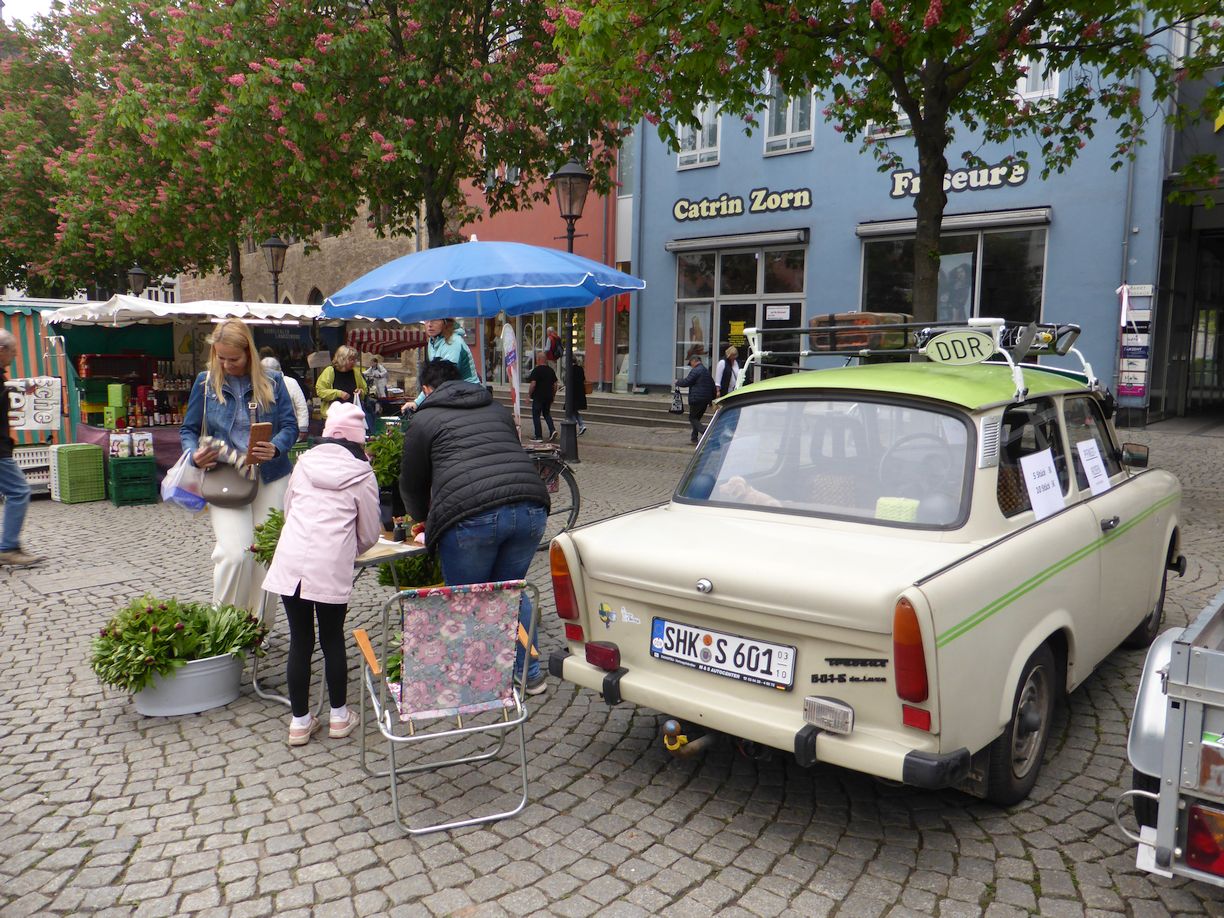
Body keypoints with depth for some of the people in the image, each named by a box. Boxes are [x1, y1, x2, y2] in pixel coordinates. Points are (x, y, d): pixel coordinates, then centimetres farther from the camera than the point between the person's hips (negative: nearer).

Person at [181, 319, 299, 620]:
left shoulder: (272, 381, 5)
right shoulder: (205, 382, 6)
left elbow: (290, 426, 2)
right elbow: (188, 430, 11)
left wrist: (276, 448, -20)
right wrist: (195, 454, -11)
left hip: (271, 478, 1)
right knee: (235, 553, -17)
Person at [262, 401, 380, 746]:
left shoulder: (304, 463, 13)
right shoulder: (362, 475, 4)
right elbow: (370, 532, 9)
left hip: (289, 561, 3)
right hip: (331, 567, -2)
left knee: (300, 641, 12)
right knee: (333, 639, 13)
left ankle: (300, 721, 22)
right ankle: (339, 716, 26)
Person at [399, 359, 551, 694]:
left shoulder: (425, 419, 15)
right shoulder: (498, 410, 29)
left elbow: (412, 482, 21)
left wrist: (422, 517, 41)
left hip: (471, 516, -5)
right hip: (530, 509, 5)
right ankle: (530, 674, 27)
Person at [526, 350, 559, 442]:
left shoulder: (536, 370, -12)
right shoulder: (551, 370, 7)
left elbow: (533, 384, -18)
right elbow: (555, 384, 10)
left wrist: (529, 393, -6)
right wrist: (553, 395, 18)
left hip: (538, 397, -6)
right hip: (548, 396, 6)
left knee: (536, 415, 4)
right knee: (547, 414, 20)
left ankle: (538, 436, 4)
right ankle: (552, 430, 0)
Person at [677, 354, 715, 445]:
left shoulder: (695, 371, -12)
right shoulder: (707, 371, 18)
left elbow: (686, 382, -14)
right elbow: (712, 385, 22)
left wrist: (677, 383, 5)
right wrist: (712, 399, 26)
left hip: (697, 399, -9)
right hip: (706, 399, 9)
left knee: (692, 418, -2)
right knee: (697, 418, 17)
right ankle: (694, 438, 19)